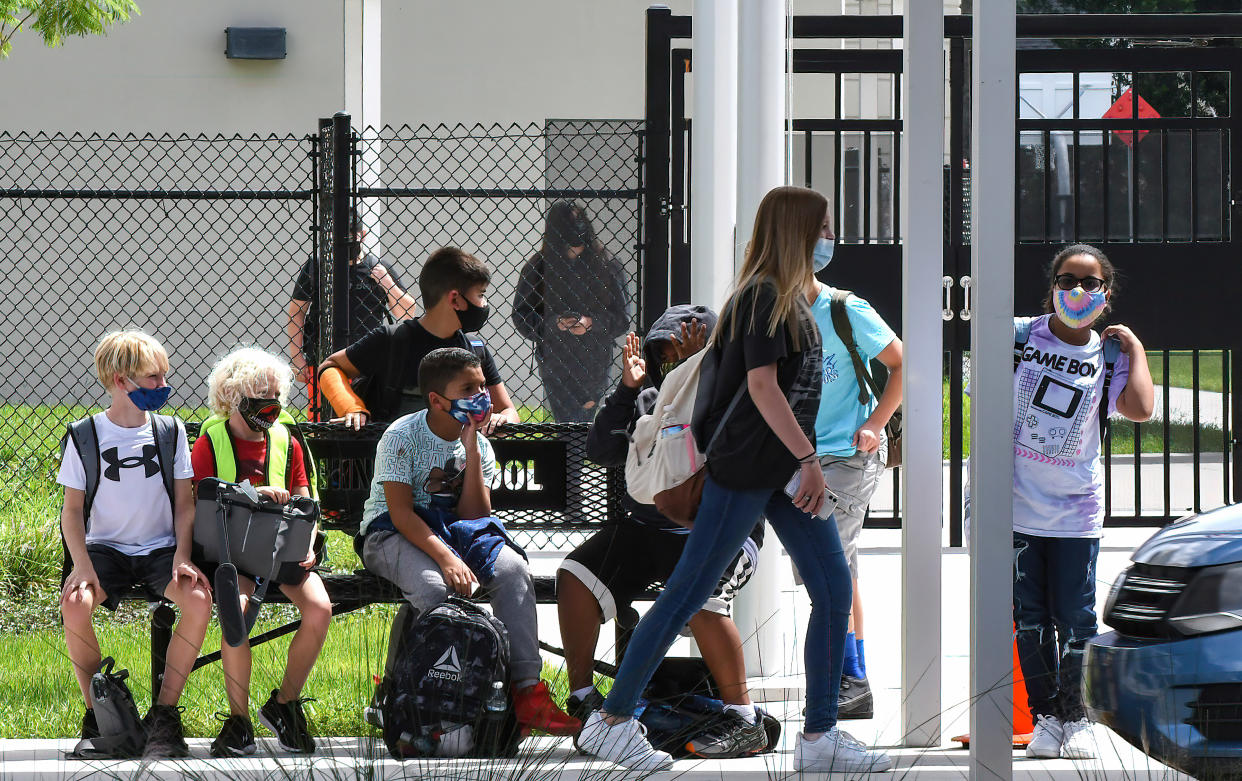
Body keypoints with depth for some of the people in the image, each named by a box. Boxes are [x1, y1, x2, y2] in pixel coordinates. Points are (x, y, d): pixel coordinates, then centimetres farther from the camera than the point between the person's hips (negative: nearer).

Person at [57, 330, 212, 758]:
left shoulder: (169, 430, 4)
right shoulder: (85, 435, -2)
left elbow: (184, 501, 6)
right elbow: (73, 507, 2)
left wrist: (182, 557, -9)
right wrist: (82, 564, -14)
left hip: (160, 547, 1)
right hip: (105, 546, -1)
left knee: (199, 598, -31)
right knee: (75, 604, -33)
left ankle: (164, 714, -18)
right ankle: (96, 713, -13)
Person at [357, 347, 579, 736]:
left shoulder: (479, 445, 5)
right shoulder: (401, 437, -11)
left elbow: (474, 515, -5)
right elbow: (401, 513, -20)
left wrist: (471, 451, -13)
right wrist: (445, 558, -34)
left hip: (451, 528, 5)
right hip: (390, 534, -5)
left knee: (513, 570, -23)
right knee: (433, 586, -38)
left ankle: (526, 692, -27)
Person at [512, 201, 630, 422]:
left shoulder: (605, 267, 0)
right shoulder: (537, 268, 0)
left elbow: (622, 317, 2)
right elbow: (521, 317, 3)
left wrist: (591, 323, -16)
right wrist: (554, 322, -14)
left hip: (595, 362, 0)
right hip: (555, 362, 0)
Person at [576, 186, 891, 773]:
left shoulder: (786, 296, 14)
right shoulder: (762, 296, -14)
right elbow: (762, 385, -21)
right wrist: (809, 457, -23)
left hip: (785, 471, 10)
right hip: (744, 469, -10)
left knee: (835, 589, 2)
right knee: (688, 592, -4)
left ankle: (820, 736, 4)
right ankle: (612, 720, 5)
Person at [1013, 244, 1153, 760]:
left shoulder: (1108, 359, -1)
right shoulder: (1020, 336, -1)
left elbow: (1140, 409, -20)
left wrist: (1134, 347, -9)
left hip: (1076, 509, 0)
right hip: (1018, 503, 0)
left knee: (1075, 618, 0)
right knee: (1030, 616, 4)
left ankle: (1076, 718, 13)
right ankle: (1045, 716, 13)